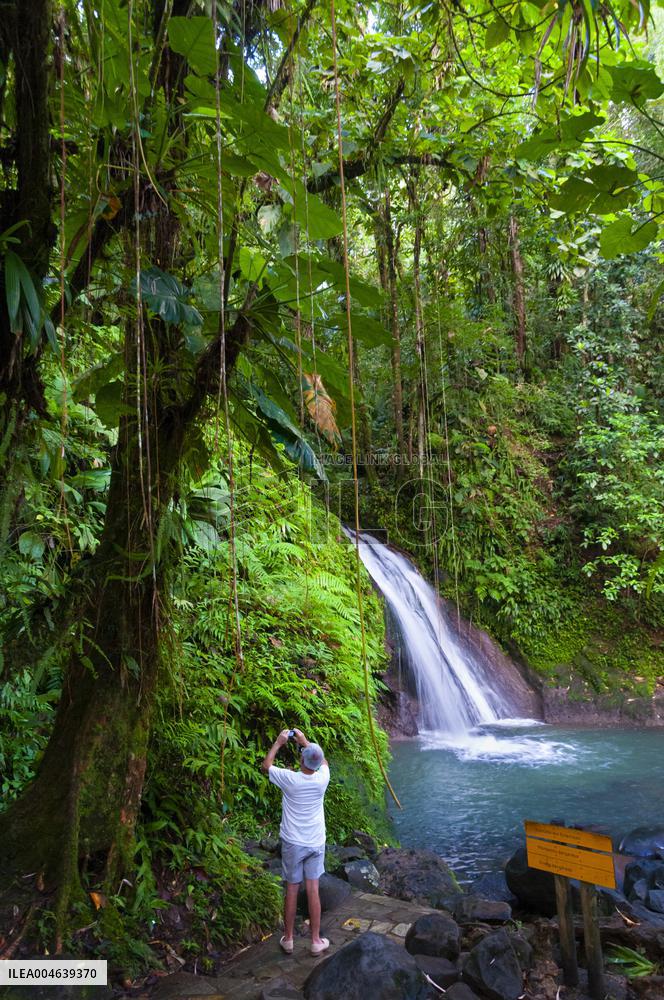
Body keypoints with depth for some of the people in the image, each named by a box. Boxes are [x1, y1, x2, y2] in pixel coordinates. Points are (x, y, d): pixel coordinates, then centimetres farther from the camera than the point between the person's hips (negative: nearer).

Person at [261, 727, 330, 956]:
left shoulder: (289, 779, -19)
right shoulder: (323, 779, -12)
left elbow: (266, 766, 1)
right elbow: (324, 761, 14)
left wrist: (278, 743, 8)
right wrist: (305, 742, 16)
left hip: (293, 843, -2)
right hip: (316, 843, 2)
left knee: (292, 890, 10)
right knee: (313, 890, 9)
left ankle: (288, 939, 23)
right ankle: (316, 941, 17)